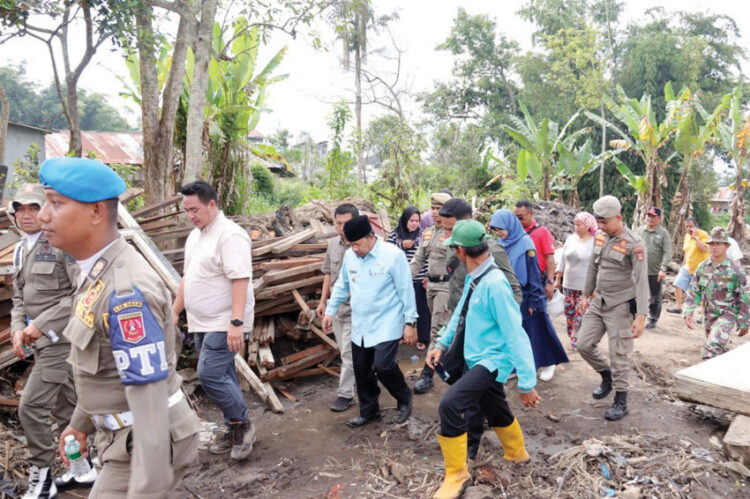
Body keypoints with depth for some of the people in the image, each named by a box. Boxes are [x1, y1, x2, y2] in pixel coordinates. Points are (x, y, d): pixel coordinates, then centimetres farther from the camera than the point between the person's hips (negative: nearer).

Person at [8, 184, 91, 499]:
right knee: (64, 408, 17)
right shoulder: (20, 251, 13)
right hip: (43, 342, 9)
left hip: (61, 340, -9)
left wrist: (41, 324, -19)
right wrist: (18, 329, 2)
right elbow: (19, 297, 19)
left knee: (31, 407, -7)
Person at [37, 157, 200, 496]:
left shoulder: (127, 291, -29)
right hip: (126, 433, 10)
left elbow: (150, 396, -29)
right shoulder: (99, 272, 4)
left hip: (149, 444, -10)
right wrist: (80, 421, 24)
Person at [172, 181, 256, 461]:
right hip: (203, 324, 9)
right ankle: (235, 432, 26)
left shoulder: (229, 235, -15)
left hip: (225, 325, -9)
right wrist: (174, 312, 21)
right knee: (221, 376, 13)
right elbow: (188, 278, 23)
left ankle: (242, 424, 7)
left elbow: (240, 279, -24)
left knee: (210, 374, -12)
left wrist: (236, 322, -29)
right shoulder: (195, 236, 15)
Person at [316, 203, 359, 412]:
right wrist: (323, 301, 15)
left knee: (348, 353, -2)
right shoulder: (333, 244, 4)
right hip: (337, 306, 7)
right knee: (346, 351, 17)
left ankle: (345, 394, 11)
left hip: (354, 308, -7)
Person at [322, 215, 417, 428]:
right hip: (359, 326, 6)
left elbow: (406, 291, -11)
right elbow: (341, 286, 15)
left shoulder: (392, 255, -15)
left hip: (386, 325, -6)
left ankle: (404, 399, 16)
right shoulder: (349, 255, 1)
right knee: (361, 369, 12)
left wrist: (410, 322, -10)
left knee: (382, 366, -15)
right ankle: (369, 411, 33)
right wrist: (330, 311, 13)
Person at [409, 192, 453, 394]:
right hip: (431, 284, 8)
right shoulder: (427, 233, 13)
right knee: (438, 327, 17)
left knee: (437, 329, -8)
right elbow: (418, 260, 15)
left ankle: (427, 374, -3)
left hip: (446, 285, -8)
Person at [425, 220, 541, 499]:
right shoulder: (472, 278, 0)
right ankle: (517, 454, 53)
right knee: (496, 413, 25)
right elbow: (461, 312, 16)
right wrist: (442, 344, 13)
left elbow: (515, 335, -26)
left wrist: (527, 383, -23)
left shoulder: (494, 284, -27)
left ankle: (456, 475, -4)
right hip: (478, 359, 9)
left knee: (450, 404, -23)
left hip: (493, 360, -9)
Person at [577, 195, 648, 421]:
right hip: (598, 302, 7)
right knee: (584, 344, 6)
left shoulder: (634, 244, -17)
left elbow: (642, 281, -21)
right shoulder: (599, 237, 4)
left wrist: (641, 316, -26)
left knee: (618, 355, 1)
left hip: (620, 306, -6)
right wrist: (586, 294, 21)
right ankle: (607, 376, 32)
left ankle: (621, 401, 18)